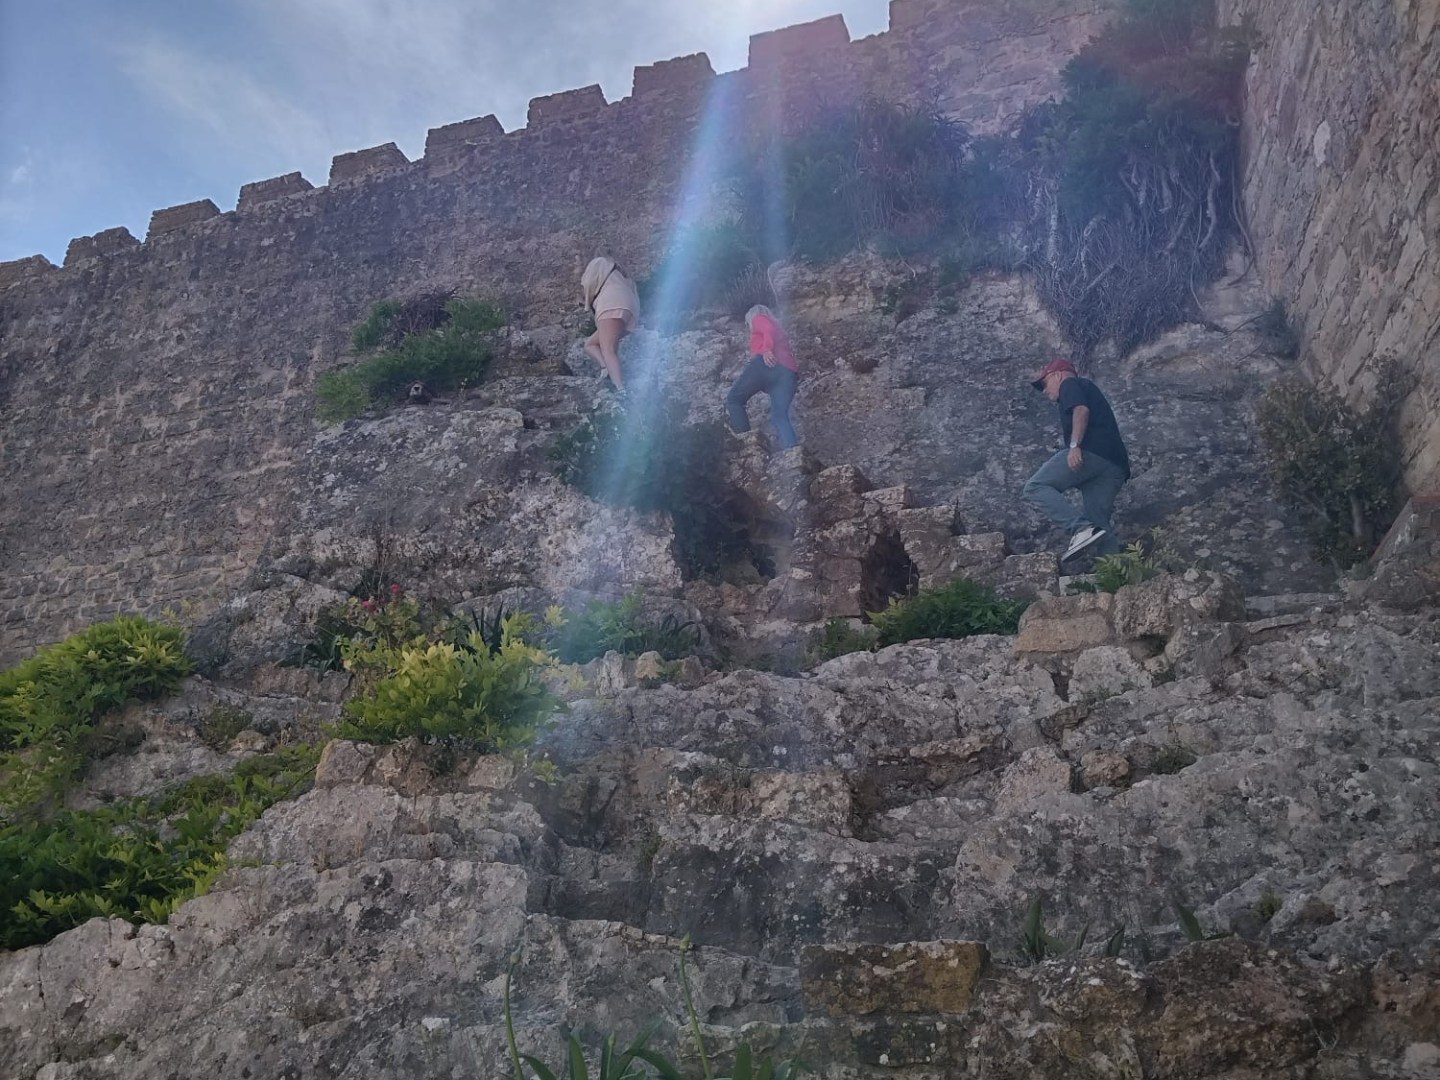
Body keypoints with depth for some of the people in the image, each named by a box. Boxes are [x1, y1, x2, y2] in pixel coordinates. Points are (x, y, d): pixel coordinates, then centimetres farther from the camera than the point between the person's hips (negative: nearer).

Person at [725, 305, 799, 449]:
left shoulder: (758, 318, 19)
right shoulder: (778, 326, 41)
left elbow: (770, 330, -4)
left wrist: (766, 349, -19)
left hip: (767, 364, -7)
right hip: (789, 371, 7)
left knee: (733, 399, 2)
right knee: (780, 416, -1)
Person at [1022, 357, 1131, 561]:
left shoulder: (1070, 384, 13)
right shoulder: (1089, 389, 39)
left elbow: (1081, 410, -9)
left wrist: (1074, 444, -21)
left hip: (1091, 451, -9)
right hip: (1115, 466, 9)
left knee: (1035, 487, -14)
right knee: (1099, 524, 6)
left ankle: (1080, 528, -30)